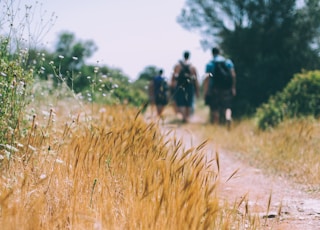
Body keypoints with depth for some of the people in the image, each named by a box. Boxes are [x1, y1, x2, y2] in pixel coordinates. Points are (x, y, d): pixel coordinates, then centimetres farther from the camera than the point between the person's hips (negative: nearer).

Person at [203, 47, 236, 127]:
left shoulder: (210, 64, 2)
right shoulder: (228, 62, 8)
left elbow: (207, 78, -5)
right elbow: (233, 75, 0)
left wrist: (205, 90, -4)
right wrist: (233, 88, 3)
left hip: (214, 88, -1)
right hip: (227, 88, 1)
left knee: (214, 109, 6)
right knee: (227, 106, 2)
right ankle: (228, 117, -28)